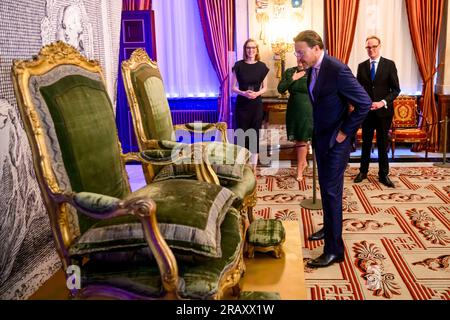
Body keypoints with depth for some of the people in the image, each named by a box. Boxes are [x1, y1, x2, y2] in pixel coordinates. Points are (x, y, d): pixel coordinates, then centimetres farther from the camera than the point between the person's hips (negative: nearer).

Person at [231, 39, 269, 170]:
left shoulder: (262, 66, 2)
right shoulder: (239, 65, -2)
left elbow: (265, 87, 8)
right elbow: (233, 87, 1)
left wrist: (257, 93, -13)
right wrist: (243, 93, -17)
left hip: (256, 104, 1)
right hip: (242, 104, -1)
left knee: (255, 134, 4)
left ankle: (253, 166, 13)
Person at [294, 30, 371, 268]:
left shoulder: (337, 70, -21)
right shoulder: (312, 69, 5)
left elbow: (364, 103, -21)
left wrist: (345, 132, -17)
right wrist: (315, 130, 14)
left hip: (335, 140, -8)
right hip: (321, 137, 8)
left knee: (331, 191, -6)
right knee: (325, 187, 20)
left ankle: (334, 249, 2)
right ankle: (329, 228, 39)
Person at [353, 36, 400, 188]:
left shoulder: (389, 64, -3)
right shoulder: (362, 66, 5)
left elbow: (396, 89, -5)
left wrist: (383, 102, -18)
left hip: (384, 111, -2)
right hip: (366, 111, 2)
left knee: (383, 144, 6)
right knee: (366, 143, 11)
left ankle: (383, 174, 15)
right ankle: (363, 171, 23)